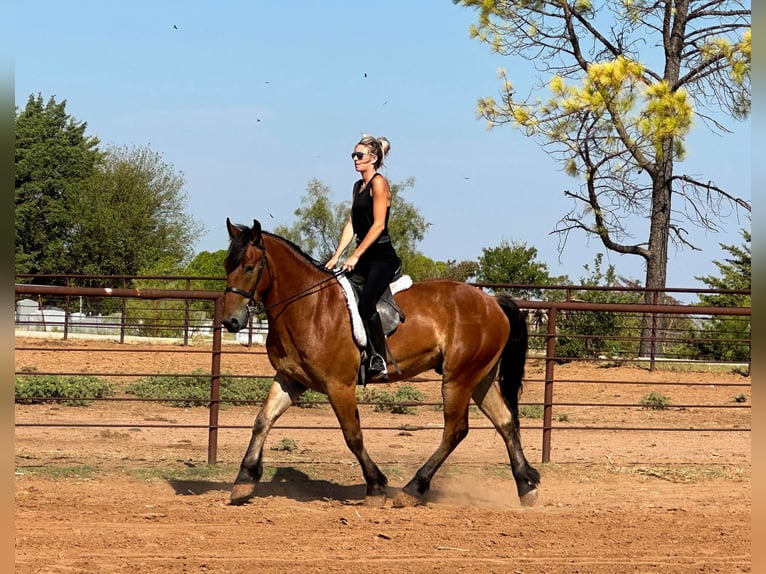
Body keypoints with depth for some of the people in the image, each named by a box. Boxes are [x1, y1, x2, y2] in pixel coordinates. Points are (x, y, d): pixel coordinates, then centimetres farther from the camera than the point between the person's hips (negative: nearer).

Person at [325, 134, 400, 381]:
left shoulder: (379, 183, -9)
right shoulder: (358, 186, 17)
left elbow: (378, 224, -16)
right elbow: (351, 225, 16)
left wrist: (355, 256, -18)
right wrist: (336, 257, 7)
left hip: (382, 256, -10)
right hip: (364, 257, 10)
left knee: (366, 303, -26)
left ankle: (378, 362, -25)